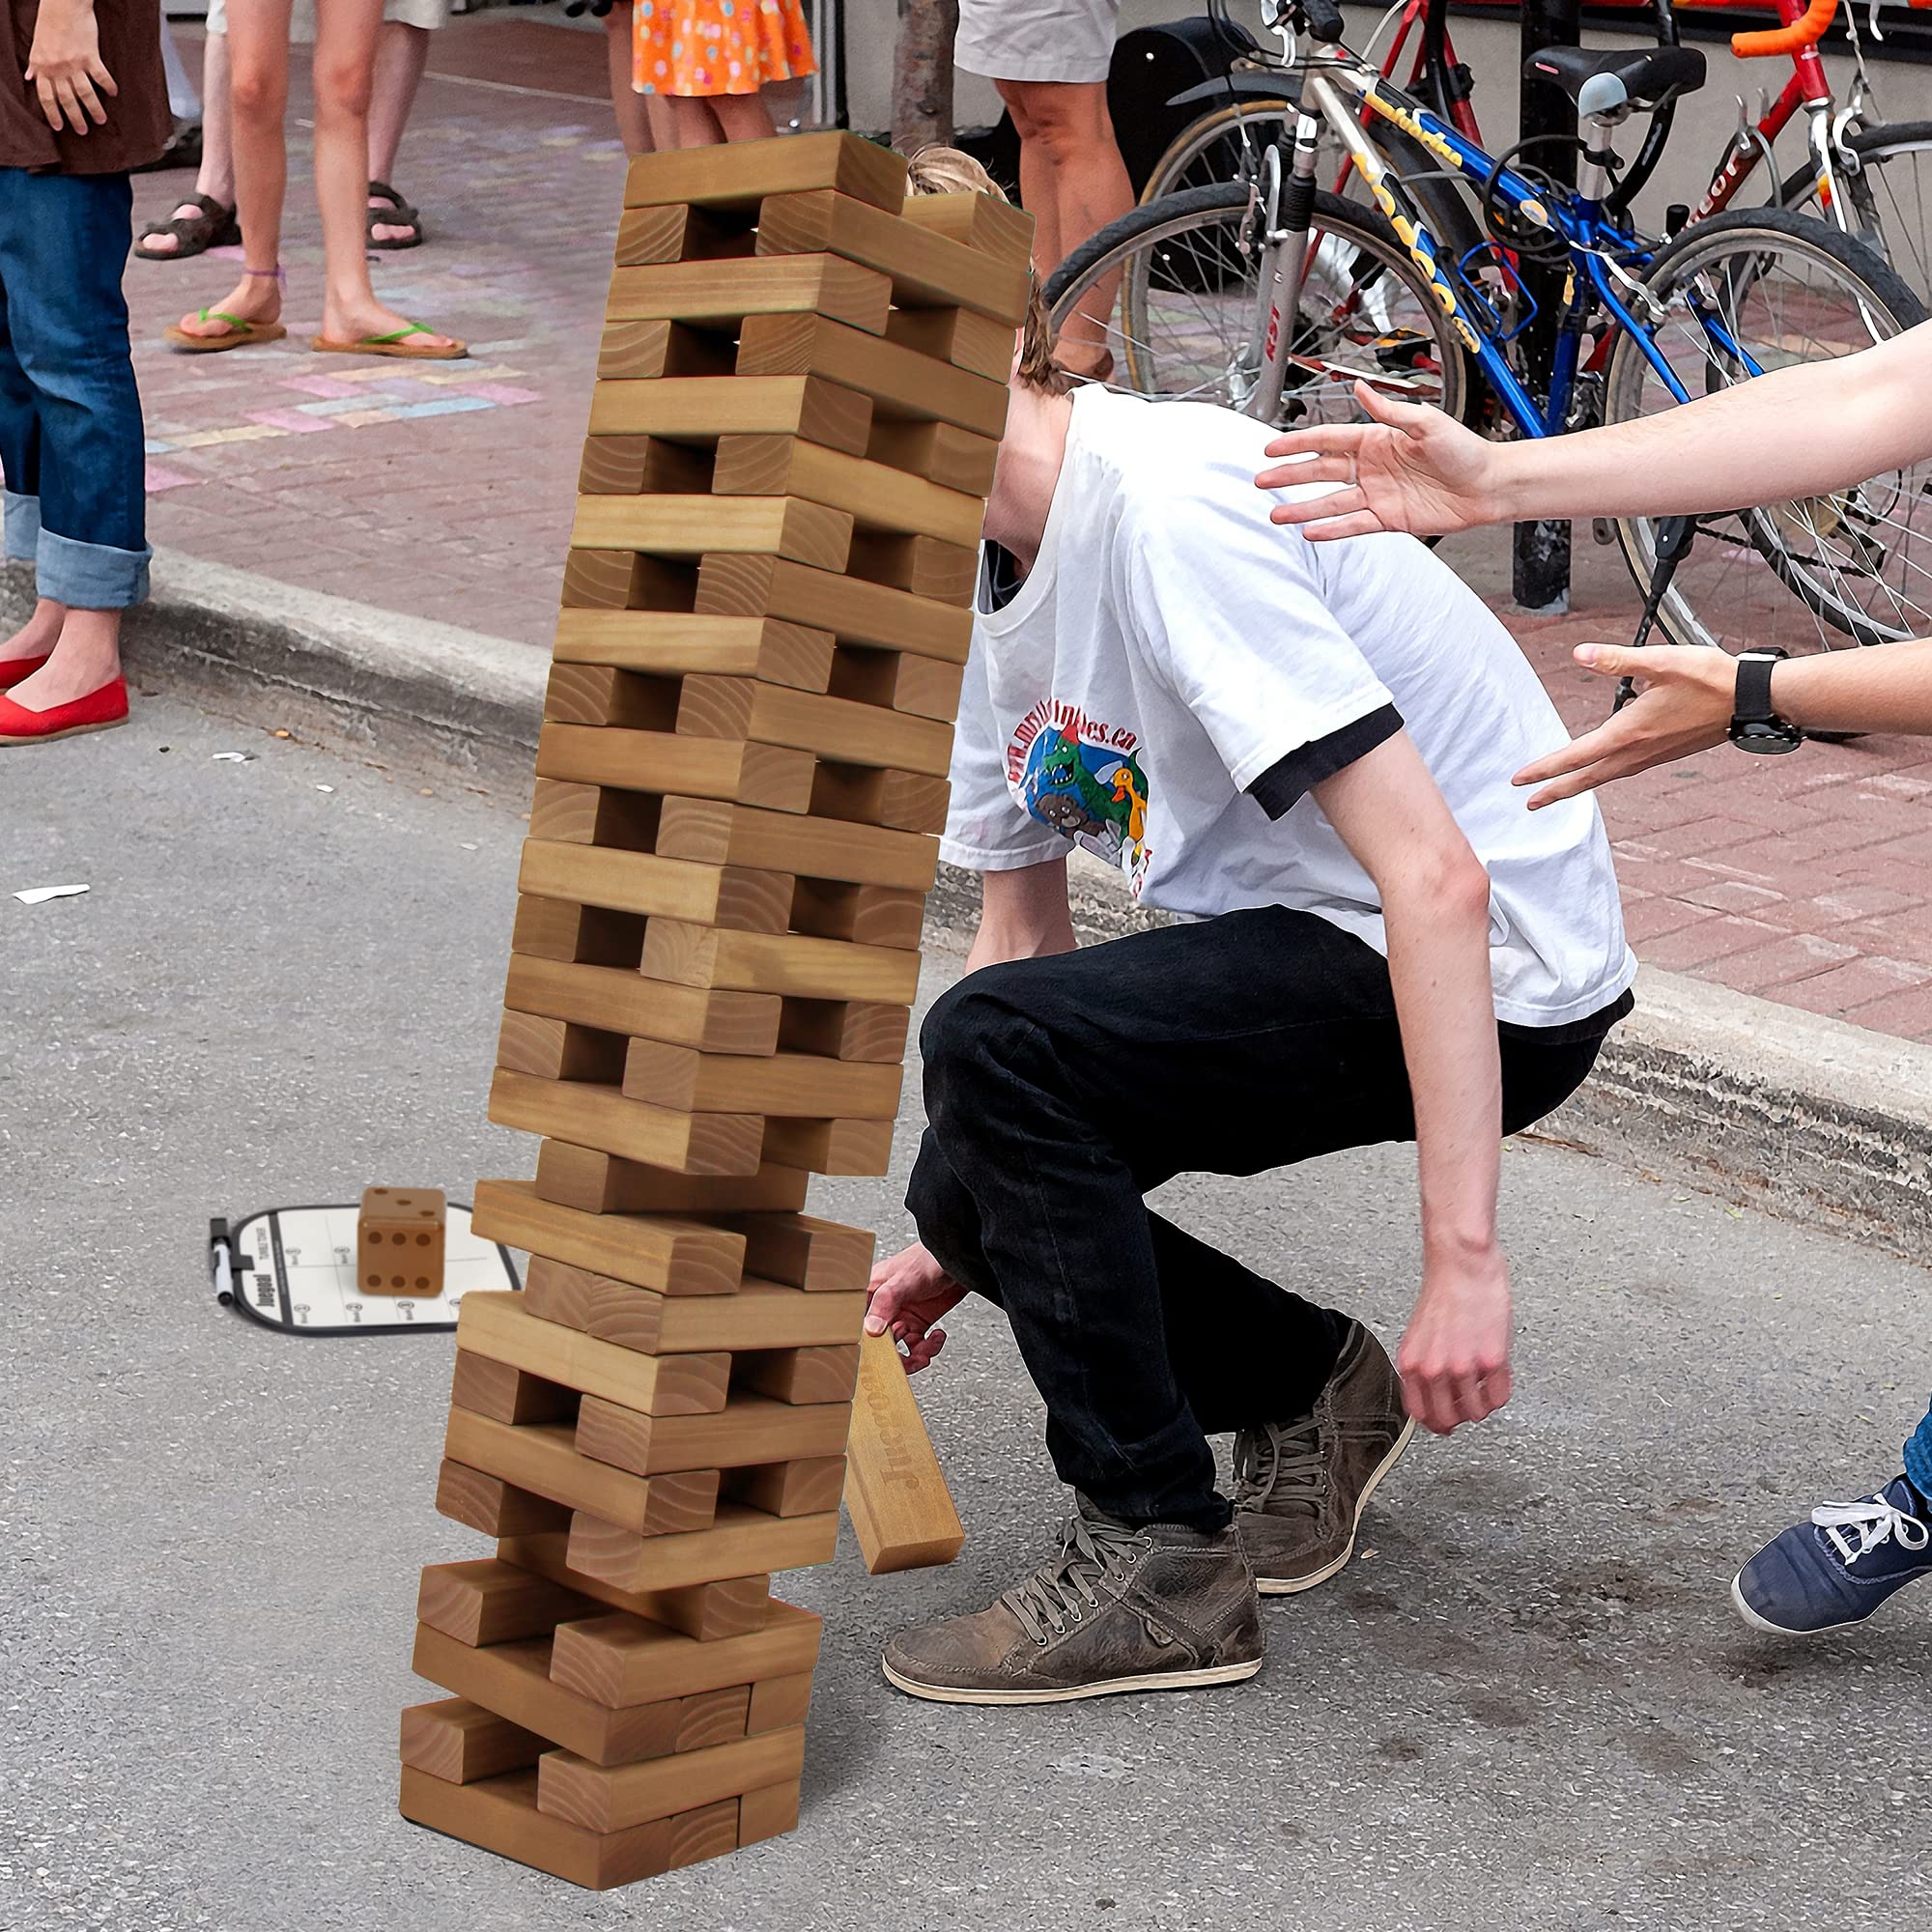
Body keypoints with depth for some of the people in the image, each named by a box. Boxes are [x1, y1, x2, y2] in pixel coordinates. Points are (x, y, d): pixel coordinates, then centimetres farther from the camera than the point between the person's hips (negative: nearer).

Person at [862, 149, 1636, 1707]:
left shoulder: (1169, 513, -25)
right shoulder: (1003, 573, 6)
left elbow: (1436, 880, -30)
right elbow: (1023, 935, 16)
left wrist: (1462, 1255, -32)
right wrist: (952, 1244, 17)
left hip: (1494, 985, -9)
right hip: (1305, 944, 9)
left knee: (997, 1053, -24)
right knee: (985, 1183, 0)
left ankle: (1162, 1565, -11)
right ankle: (1309, 1388, 20)